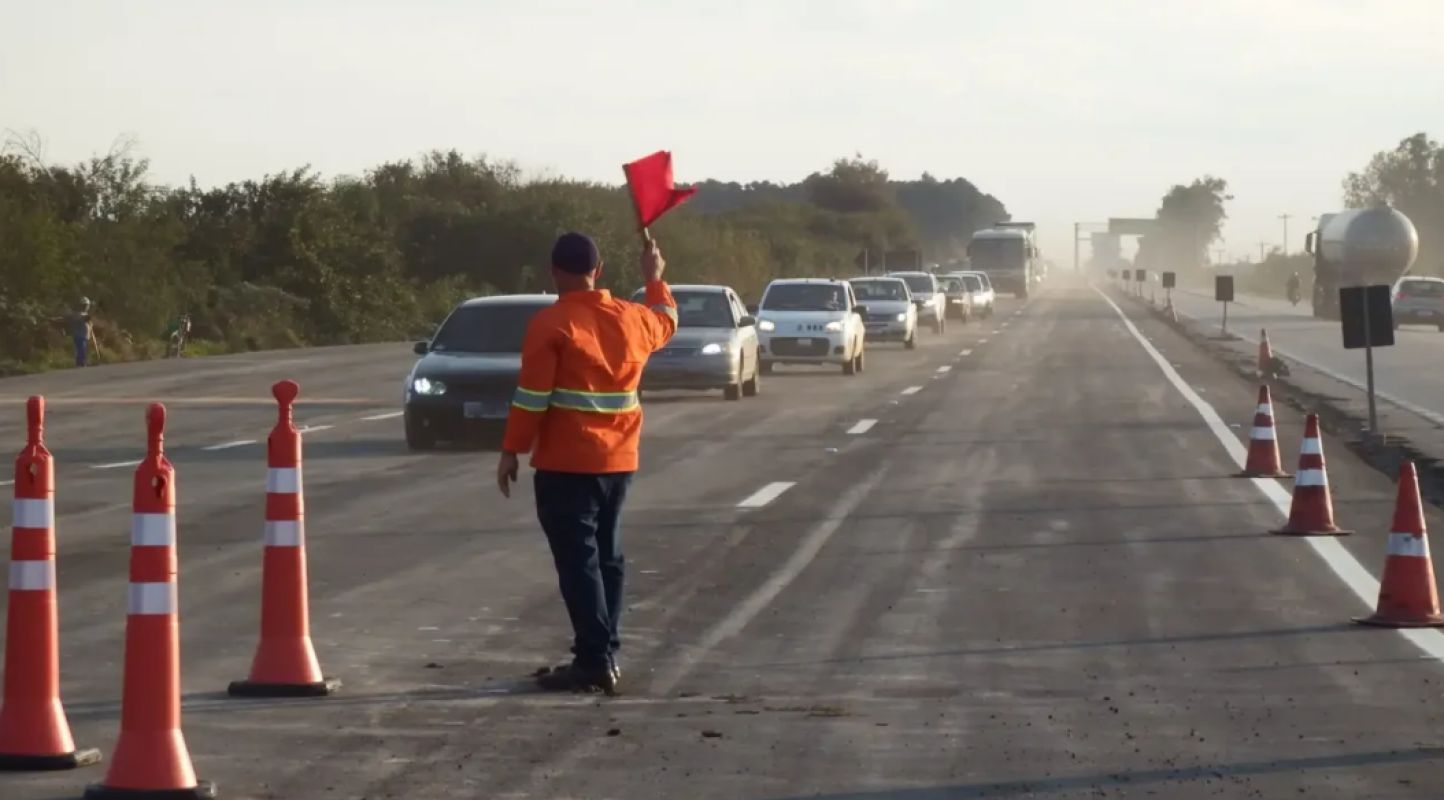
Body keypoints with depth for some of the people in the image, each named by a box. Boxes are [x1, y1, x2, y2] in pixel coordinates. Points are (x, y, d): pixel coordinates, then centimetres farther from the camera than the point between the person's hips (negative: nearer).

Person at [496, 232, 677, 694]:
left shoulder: (550, 324, -13)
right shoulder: (632, 318, 6)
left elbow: (532, 398, -14)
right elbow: (667, 321, 30)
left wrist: (511, 451, -6)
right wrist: (655, 279, 45)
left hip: (566, 465, -6)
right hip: (618, 461, 6)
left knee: (577, 561, -6)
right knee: (606, 557, 15)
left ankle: (594, 661, -10)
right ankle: (605, 656, 16)